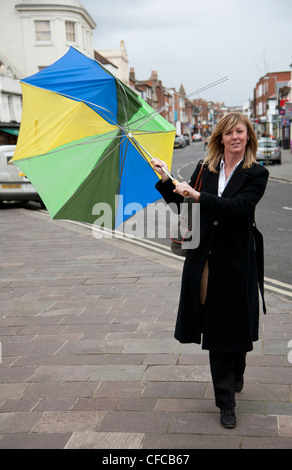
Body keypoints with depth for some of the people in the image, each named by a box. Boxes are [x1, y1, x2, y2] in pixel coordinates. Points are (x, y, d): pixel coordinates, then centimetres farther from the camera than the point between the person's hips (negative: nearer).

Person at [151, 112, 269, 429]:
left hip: (235, 260, -3)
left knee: (229, 326, 5)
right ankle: (227, 401, 25)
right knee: (216, 326, 9)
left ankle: (226, 401, 29)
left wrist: (198, 195, -27)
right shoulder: (205, 168, 6)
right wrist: (165, 180, -4)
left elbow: (239, 206, -21)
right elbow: (184, 206, 9)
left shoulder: (256, 174, -4)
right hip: (203, 258, 3)